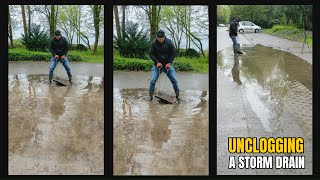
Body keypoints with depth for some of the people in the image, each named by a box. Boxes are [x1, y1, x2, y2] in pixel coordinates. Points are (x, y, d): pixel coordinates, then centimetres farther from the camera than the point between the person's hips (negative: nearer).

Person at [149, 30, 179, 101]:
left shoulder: (169, 42, -9)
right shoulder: (154, 43, -9)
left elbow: (174, 52, -3)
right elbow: (151, 54, -4)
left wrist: (169, 63, -11)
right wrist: (157, 62, -16)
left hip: (168, 64, 0)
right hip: (158, 65, 0)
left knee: (174, 80, -2)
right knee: (152, 80, -10)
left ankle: (177, 94, 14)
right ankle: (150, 95, 3)